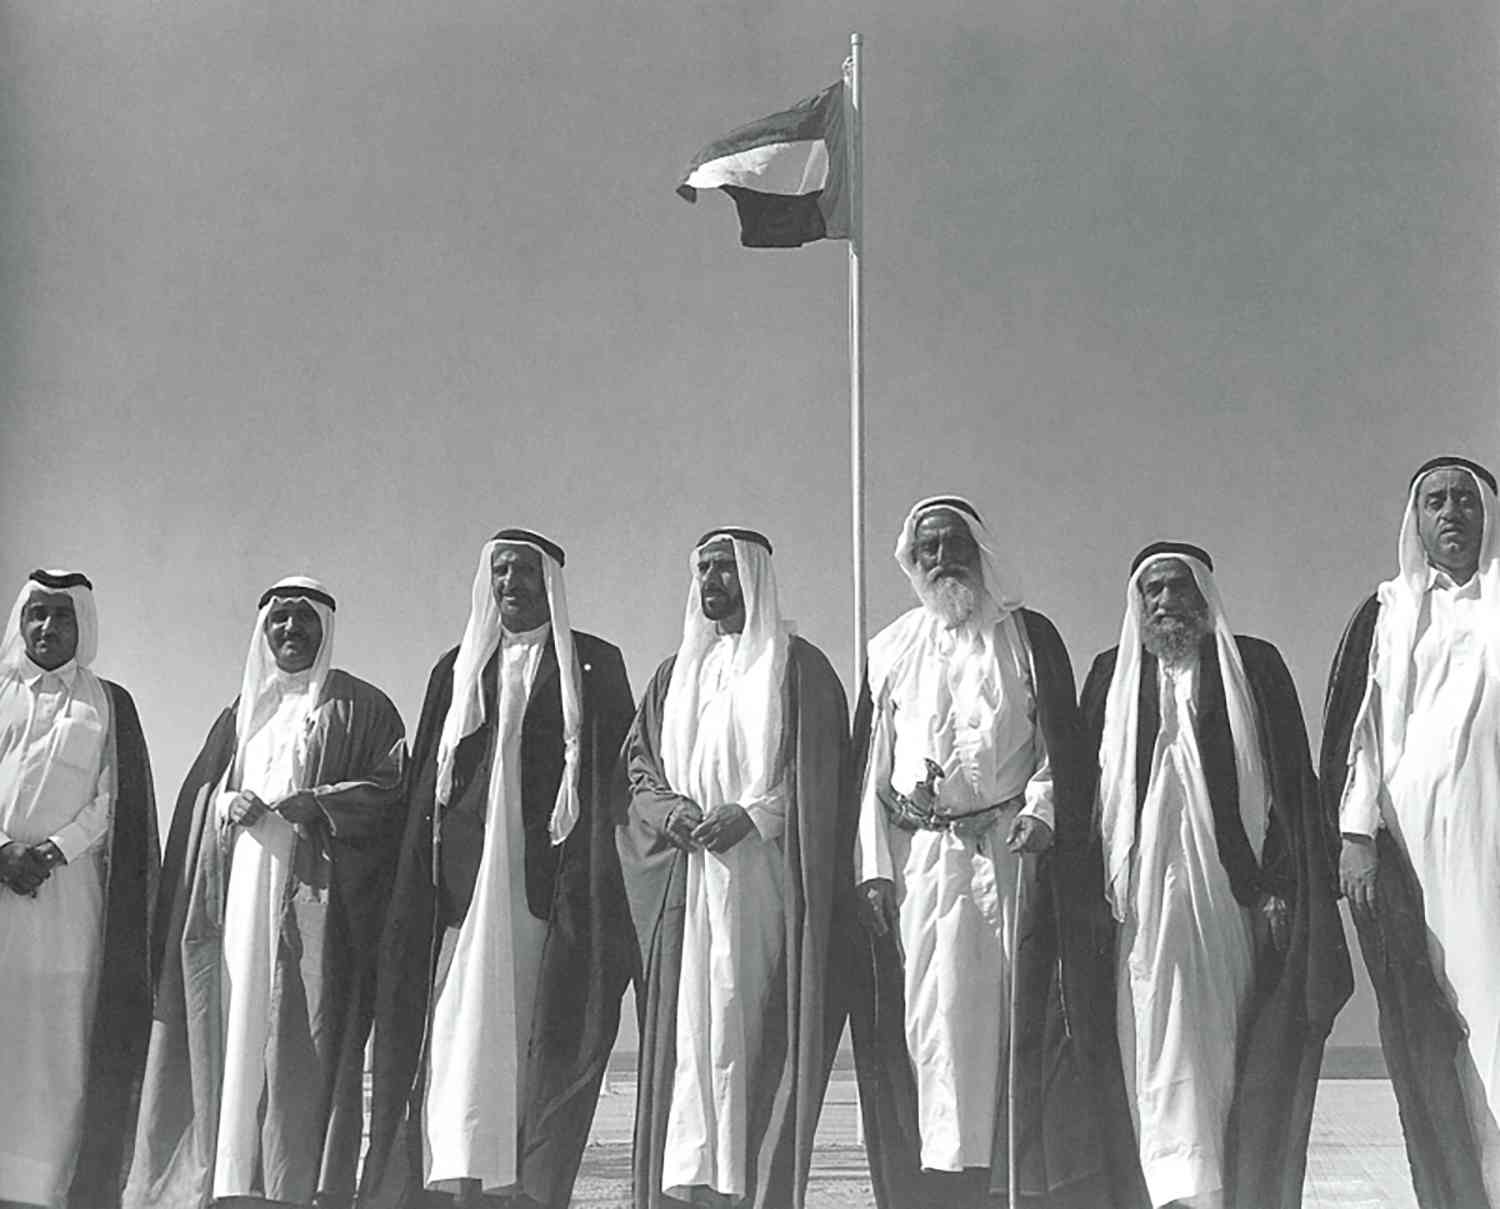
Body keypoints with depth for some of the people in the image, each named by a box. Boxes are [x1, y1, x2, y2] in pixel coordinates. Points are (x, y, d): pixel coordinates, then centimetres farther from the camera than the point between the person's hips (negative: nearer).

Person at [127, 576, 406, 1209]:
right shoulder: (240, 716, 22)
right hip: (239, 900, 4)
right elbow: (199, 801, 17)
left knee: (302, 1043, -10)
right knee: (234, 1033, -3)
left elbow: (391, 788, -2)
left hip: (315, 894, -4)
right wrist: (234, 804, -6)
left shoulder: (359, 707, 9)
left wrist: (308, 804, -15)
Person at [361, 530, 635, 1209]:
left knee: (537, 1035, -2)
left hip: (549, 885, -2)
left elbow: (619, 775, 4)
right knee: (460, 1029, -7)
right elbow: (426, 785, 14)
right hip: (465, 883, 2)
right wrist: (423, 888, 4)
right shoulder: (458, 669, 17)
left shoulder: (592, 666, 9)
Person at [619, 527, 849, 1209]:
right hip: (685, 882, 4)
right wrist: (669, 809, -3)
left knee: (752, 1022, -10)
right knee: (683, 1029, -3)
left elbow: (819, 772, -2)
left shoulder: (795, 666, 6)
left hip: (763, 875, -4)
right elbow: (639, 764, 17)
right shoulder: (677, 673, 21)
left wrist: (751, 814, -15)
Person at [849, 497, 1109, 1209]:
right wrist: (875, 867, 4)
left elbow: (1060, 743, 4)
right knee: (930, 1014, -1)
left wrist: (1041, 810, -14)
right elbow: (872, 765, 13)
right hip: (918, 860, 2)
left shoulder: (1029, 637, 10)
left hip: (1013, 853, -2)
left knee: (1017, 1012, -5)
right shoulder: (891, 650, 16)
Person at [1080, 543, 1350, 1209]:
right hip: (1142, 897, 1)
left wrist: (1282, 884, -6)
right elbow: (1086, 784, 12)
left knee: (1224, 1045, -1)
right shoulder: (1112, 673, 13)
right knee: (1155, 1048, -5)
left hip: (1229, 888, -1)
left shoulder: (1253, 665, 7)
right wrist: (1097, 885, 4)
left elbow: (1292, 781, 2)